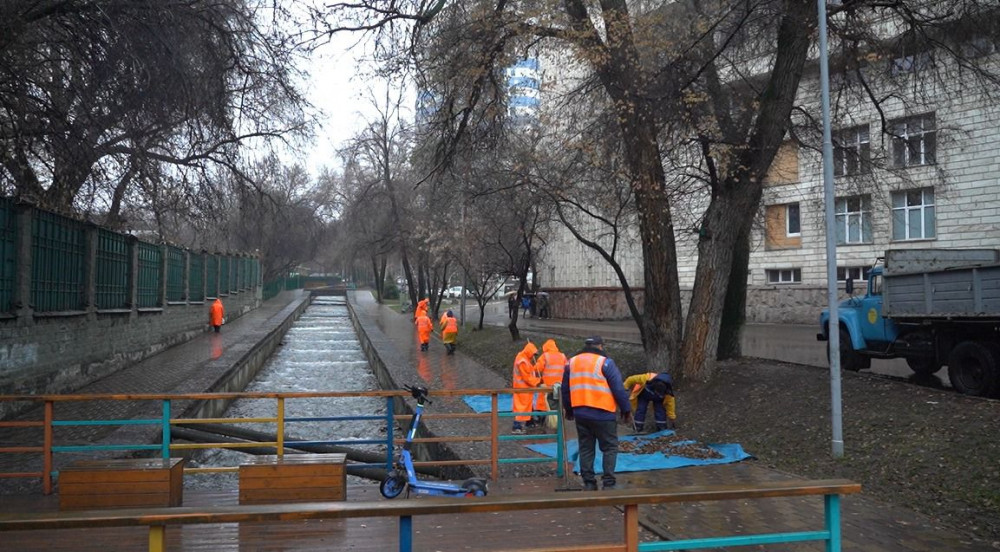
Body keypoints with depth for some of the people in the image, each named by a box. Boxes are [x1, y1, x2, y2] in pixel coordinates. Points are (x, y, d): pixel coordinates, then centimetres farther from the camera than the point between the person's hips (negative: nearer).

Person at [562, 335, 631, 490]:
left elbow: (565, 389, 18)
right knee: (610, 448, 4)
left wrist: (569, 410, 29)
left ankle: (589, 483, 14)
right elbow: (619, 389, -8)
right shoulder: (605, 363, -7)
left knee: (586, 449, 12)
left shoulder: (571, 363, 11)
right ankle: (608, 483, 0)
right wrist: (626, 410, 1)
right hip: (602, 414, -5)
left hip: (580, 414, 5)